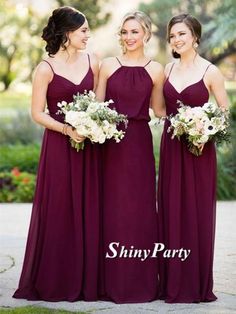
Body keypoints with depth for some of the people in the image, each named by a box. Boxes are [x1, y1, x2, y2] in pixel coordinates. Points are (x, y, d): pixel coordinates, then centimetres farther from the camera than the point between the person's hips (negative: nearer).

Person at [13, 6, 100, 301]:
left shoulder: (92, 62, 6)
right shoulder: (46, 69, -7)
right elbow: (38, 113, -6)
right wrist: (66, 129, -19)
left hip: (88, 145, 4)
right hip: (58, 146, -4)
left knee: (88, 211, 6)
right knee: (58, 213, 0)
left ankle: (86, 280, 15)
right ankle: (55, 282, 10)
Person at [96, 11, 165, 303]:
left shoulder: (155, 70, 4)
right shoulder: (108, 65, 4)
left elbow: (159, 109, 10)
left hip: (140, 143, 0)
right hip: (111, 142, 0)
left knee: (140, 208, 2)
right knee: (113, 208, 3)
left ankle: (141, 281, 11)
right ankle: (114, 282, 10)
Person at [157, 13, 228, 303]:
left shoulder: (210, 72, -5)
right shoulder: (168, 70, 8)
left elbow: (224, 112, -2)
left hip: (198, 149, -4)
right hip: (171, 146, 4)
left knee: (197, 212, 0)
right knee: (171, 211, 6)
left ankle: (197, 284, 9)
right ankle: (173, 282, 14)